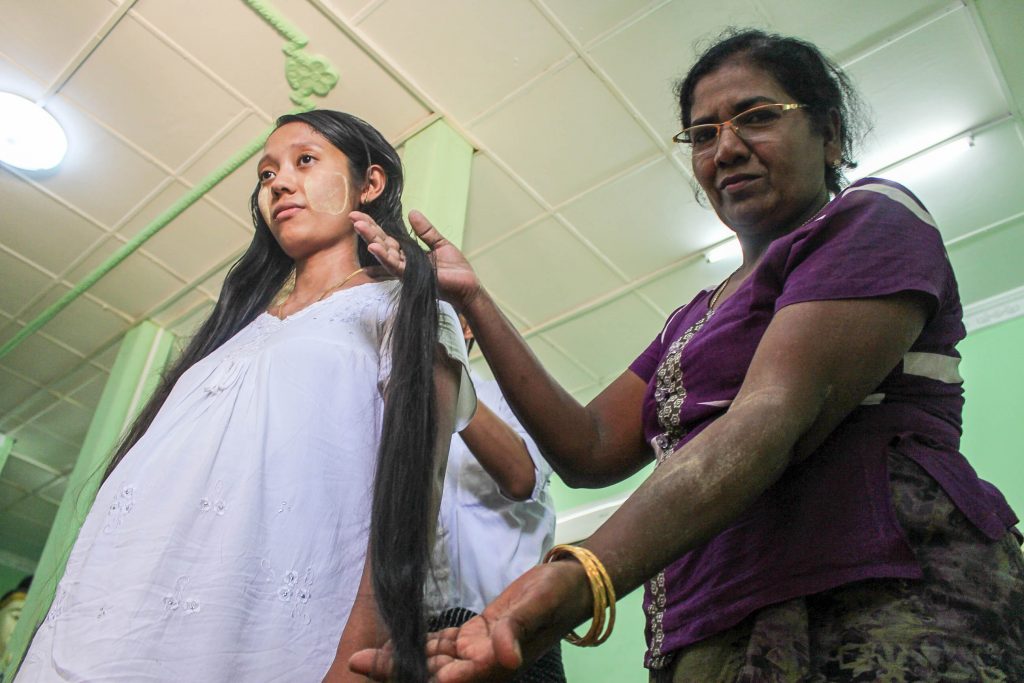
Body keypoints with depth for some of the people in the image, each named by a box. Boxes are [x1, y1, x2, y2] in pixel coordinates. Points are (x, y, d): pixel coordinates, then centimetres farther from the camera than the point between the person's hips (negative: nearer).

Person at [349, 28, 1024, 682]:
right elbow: (592, 449, 9)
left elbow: (775, 419, -19)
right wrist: (472, 299, 6)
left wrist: (583, 577, -33)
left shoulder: (875, 219, -1)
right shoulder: (698, 318, 22)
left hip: (888, 614, -6)